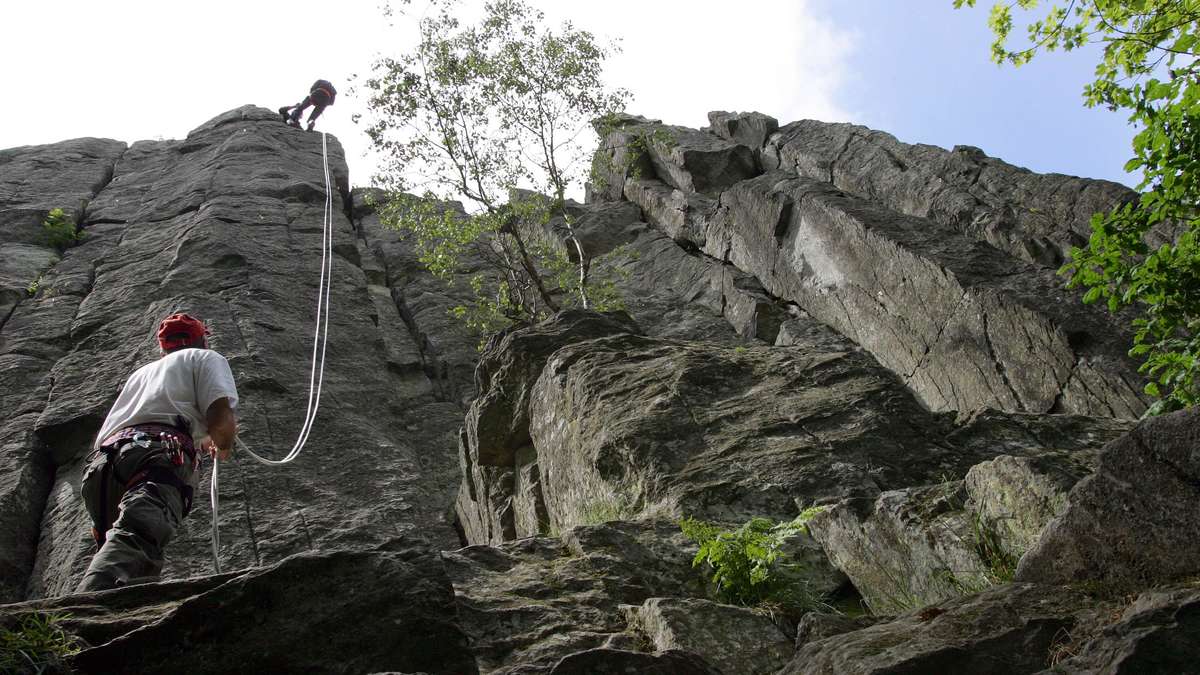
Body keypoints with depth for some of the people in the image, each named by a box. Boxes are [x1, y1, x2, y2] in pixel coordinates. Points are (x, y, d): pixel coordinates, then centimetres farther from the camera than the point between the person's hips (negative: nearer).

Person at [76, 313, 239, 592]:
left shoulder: (141, 372, 43)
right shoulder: (205, 357, 23)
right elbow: (221, 419, 3)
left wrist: (200, 443, 65)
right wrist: (222, 444, 27)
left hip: (101, 464, 7)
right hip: (156, 457, -7)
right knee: (135, 538, -29)